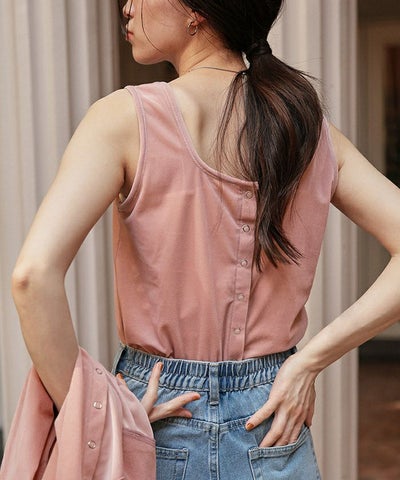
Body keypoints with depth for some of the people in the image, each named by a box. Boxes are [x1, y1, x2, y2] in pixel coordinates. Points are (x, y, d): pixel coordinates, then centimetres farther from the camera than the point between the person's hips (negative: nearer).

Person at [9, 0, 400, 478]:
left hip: (159, 430, -3)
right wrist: (309, 360, -6)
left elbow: (34, 274, -24)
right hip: (273, 432, 3)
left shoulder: (126, 116, -13)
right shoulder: (312, 128, -1)